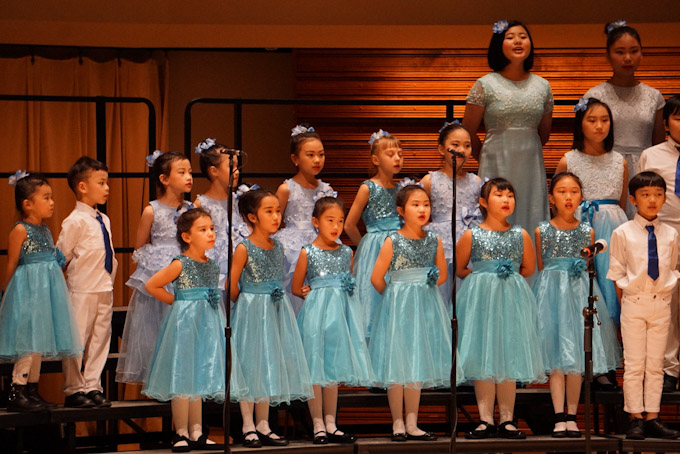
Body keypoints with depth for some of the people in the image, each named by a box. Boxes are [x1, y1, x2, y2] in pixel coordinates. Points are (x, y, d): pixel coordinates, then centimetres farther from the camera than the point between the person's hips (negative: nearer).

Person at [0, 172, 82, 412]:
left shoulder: (45, 230, 14)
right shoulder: (20, 231, -10)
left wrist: (59, 259, 7)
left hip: (46, 289, 9)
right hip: (27, 289, -9)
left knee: (39, 342, 11)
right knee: (28, 342, -10)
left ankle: (32, 391, 17)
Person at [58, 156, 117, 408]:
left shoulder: (104, 220, 12)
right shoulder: (75, 221, -12)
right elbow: (60, 257, -10)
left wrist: (109, 279, 11)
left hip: (105, 290, 7)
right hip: (82, 292, -7)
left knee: (100, 339, 10)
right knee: (77, 340, -2)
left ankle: (93, 387, 17)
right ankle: (74, 390, 7)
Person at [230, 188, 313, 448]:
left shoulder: (277, 247, 7)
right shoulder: (244, 248, -12)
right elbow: (232, 285, -10)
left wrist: (276, 298, 4)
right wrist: (247, 302, 2)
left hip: (274, 311, 6)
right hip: (251, 312, -6)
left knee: (269, 367, 8)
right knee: (250, 367, -1)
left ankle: (263, 426, 15)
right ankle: (248, 427, 7)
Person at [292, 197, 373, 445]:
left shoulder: (346, 252, 8)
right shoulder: (308, 252, -4)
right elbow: (296, 288, 2)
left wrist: (350, 288, 0)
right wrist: (313, 293, -12)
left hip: (341, 311, 5)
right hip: (317, 312, -5)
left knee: (333, 369, 10)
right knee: (315, 370, -2)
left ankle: (331, 424, 16)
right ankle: (318, 425, 4)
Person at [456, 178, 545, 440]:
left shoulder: (521, 235, 3)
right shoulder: (472, 235, -2)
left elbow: (529, 269, 14)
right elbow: (459, 269, 7)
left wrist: (509, 275, -1)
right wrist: (482, 278, -5)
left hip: (511, 300, 1)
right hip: (480, 300, -1)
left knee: (508, 358, 3)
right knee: (482, 361, -2)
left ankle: (507, 419, 9)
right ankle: (486, 420, 4)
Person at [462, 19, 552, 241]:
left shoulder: (542, 86, 8)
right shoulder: (485, 85, -2)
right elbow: (468, 132, 3)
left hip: (531, 165, 3)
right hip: (497, 165, -3)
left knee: (531, 220, 2)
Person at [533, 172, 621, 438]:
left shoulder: (587, 231, 6)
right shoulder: (543, 231, 3)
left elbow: (589, 269, 12)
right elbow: (540, 269, 9)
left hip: (580, 293, 1)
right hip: (551, 293, -1)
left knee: (577, 358, 2)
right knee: (556, 359, -4)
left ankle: (571, 416, 9)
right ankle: (559, 417, -2)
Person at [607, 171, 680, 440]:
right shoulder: (623, 233, -2)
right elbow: (617, 272, 2)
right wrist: (626, 302, -1)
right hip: (633, 304, -2)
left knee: (655, 365, 5)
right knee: (634, 364, -1)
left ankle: (652, 419, 9)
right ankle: (636, 420, 4)